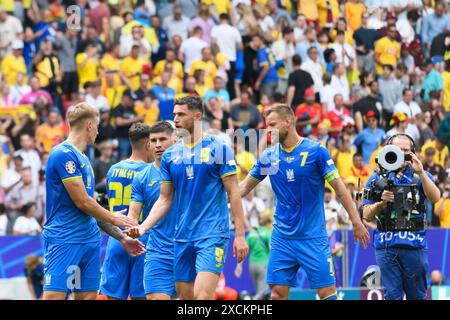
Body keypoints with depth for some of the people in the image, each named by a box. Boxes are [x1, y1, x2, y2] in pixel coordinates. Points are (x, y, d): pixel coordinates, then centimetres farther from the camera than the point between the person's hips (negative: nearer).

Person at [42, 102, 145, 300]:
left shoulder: (82, 158, 18)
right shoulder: (64, 154, -11)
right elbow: (82, 202, -13)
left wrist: (121, 237, 23)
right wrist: (113, 218, 1)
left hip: (90, 240, 9)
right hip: (64, 241, -9)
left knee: (88, 295, 4)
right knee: (54, 295, -15)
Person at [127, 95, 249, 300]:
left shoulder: (219, 149, -3)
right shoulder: (170, 155, 10)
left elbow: (233, 193, -4)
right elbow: (165, 199, 13)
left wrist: (240, 235, -8)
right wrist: (143, 227, -2)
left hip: (212, 235, -5)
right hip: (182, 237, 5)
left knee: (202, 295, -20)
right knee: (186, 297, 7)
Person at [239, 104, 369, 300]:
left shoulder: (316, 150, -5)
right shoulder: (268, 156, 7)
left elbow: (338, 186, -5)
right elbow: (245, 186, 15)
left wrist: (356, 221, -7)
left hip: (312, 237, -4)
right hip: (282, 238, 4)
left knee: (327, 291, -7)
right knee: (277, 293, -2)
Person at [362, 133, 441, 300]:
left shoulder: (420, 176, 10)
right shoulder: (377, 178, 10)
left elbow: (435, 198, -10)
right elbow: (367, 216, 7)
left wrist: (421, 173, -20)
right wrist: (381, 202, -12)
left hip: (414, 244, 0)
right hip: (386, 245, 0)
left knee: (417, 295, 3)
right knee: (392, 295, -3)